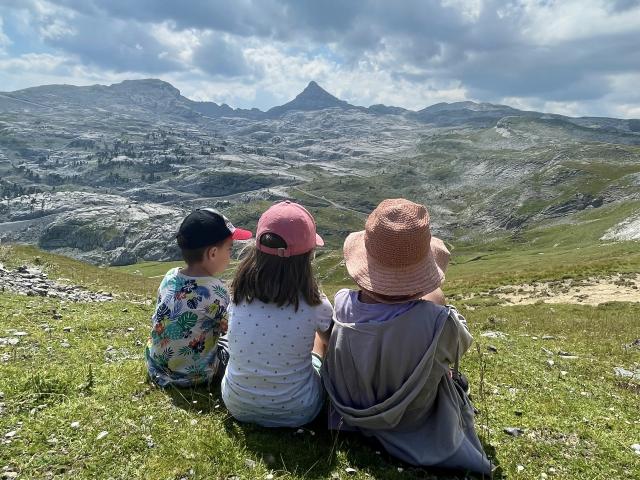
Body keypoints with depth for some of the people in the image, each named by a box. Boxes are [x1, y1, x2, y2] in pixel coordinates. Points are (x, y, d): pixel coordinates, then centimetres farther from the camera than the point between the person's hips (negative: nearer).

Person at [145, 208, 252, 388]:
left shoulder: (169, 277, -8)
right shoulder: (215, 290, -25)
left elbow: (157, 321, 5)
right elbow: (228, 329, -12)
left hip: (156, 369, 6)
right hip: (193, 376, -5)